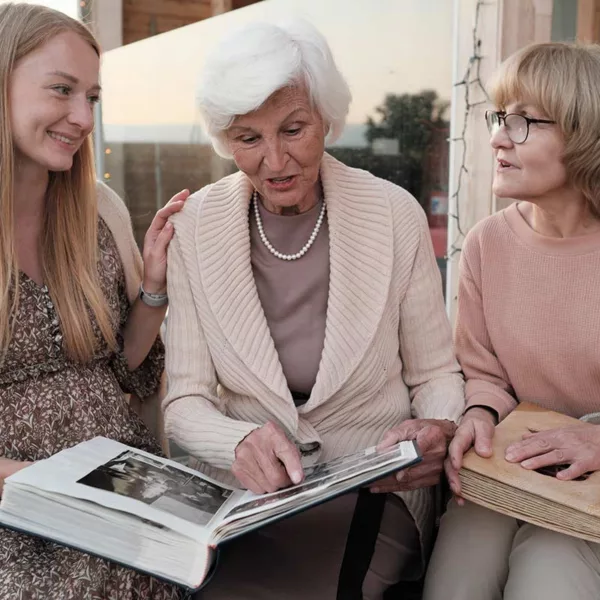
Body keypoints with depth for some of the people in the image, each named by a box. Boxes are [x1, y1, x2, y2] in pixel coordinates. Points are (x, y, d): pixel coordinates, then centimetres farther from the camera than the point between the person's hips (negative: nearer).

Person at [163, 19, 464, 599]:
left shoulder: (396, 214, -6)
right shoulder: (195, 225, -4)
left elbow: (435, 376, 3)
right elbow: (185, 400, -4)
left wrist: (437, 433, -19)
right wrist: (240, 443, -26)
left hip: (377, 488, -1)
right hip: (247, 489, 2)